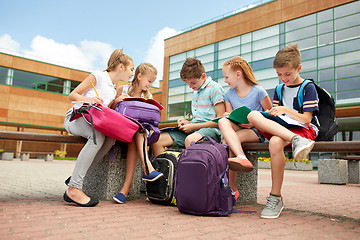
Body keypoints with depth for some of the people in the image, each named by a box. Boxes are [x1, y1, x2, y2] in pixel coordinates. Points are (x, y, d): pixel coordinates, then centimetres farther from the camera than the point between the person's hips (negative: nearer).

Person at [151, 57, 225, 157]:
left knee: (190, 140, -42)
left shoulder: (215, 88, -5)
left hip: (211, 130, -7)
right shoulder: (196, 91, 20)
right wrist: (188, 123, 8)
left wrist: (194, 126, -12)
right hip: (193, 129, 8)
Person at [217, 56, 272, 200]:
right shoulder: (229, 94, 13)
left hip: (256, 131, -5)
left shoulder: (258, 91, -3)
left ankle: (231, 188, -34)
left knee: (227, 141, -33)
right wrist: (228, 117, -6)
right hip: (237, 129, 5)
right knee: (223, 122, -31)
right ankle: (241, 158, -42)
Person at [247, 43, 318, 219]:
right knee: (253, 115, -23)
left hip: (303, 129, -5)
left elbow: (306, 119, -6)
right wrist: (270, 114, -5)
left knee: (275, 142, -40)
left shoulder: (308, 87, 2)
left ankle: (275, 198, -29)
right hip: (278, 128, 5)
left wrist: (286, 110, -18)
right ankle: (295, 140, -40)